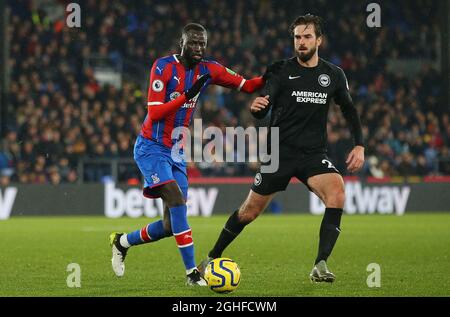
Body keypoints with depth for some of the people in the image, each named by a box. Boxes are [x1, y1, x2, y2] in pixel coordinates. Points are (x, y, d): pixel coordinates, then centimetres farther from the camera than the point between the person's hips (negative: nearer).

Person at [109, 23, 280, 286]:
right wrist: (187, 95, -29)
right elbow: (154, 113, -20)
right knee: (177, 201, -26)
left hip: (175, 152, 6)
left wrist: (265, 78, -15)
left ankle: (122, 242, 30)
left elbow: (247, 86, 5)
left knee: (171, 226, 5)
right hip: (151, 148, -6)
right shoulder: (164, 67, -15)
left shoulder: (208, 70, 1)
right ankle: (192, 272, -25)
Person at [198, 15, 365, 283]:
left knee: (337, 193, -27)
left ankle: (320, 265, -26)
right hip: (280, 151, -1)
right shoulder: (282, 71, -4)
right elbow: (263, 112, -10)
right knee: (251, 210, 4)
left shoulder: (334, 75, 4)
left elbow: (349, 109, 17)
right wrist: (257, 108, -34)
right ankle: (213, 258, 26)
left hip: (314, 154, 1)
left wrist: (359, 145, 7)